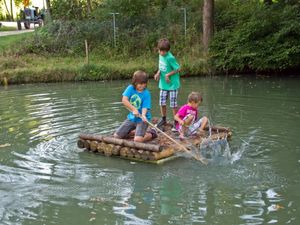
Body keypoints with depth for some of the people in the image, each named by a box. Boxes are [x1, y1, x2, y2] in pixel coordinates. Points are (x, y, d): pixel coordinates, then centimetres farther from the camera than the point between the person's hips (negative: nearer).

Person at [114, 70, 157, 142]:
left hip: (141, 119, -4)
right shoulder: (130, 88, -6)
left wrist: (143, 115, -40)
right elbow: (124, 100, -17)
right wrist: (134, 109, -26)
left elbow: (145, 107, -18)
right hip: (131, 117, 4)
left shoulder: (146, 93, -12)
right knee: (116, 135, 3)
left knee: (138, 139, -25)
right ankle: (131, 132, 29)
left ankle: (151, 134, 5)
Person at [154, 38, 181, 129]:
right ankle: (163, 119, 31)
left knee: (173, 104, -1)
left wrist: (168, 75, -18)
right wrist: (158, 73, -2)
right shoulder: (161, 55, 2)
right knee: (162, 102, 13)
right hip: (163, 84, 7)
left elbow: (178, 69, -16)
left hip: (172, 84, -7)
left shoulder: (170, 58, -21)